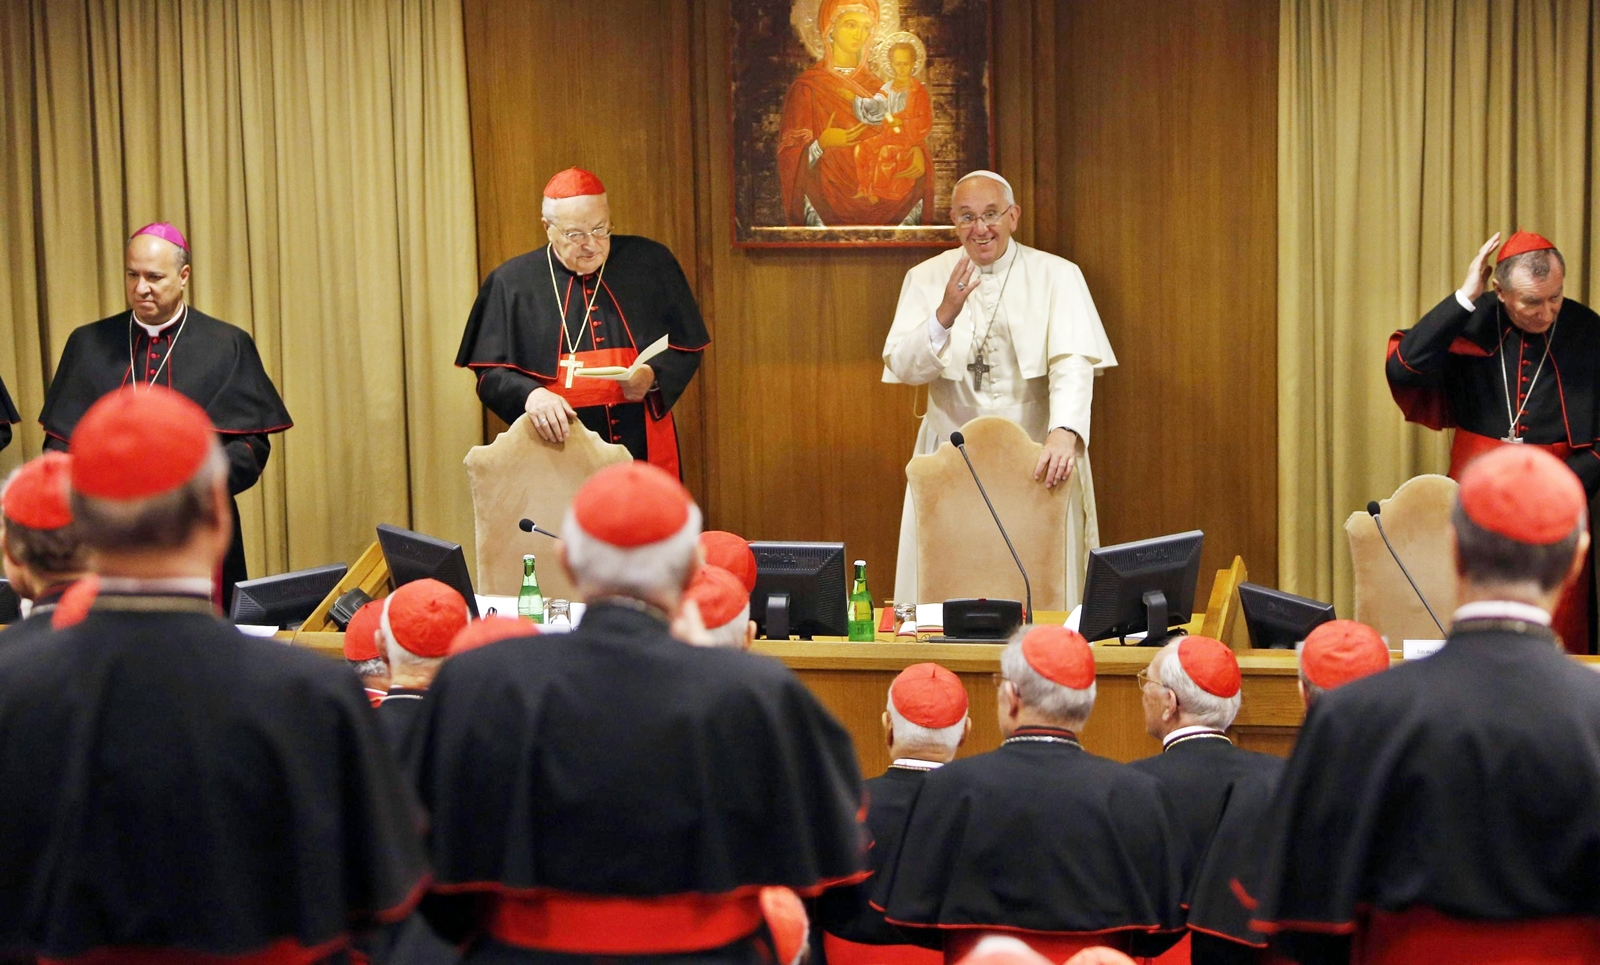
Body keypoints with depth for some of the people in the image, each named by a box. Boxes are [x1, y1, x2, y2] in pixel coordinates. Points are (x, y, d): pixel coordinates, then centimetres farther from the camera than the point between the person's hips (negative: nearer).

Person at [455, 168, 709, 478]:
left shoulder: (651, 264, 4)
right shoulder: (512, 282, 1)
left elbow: (687, 348, 7)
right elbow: (491, 373, 0)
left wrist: (652, 375, -14)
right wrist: (529, 394, -21)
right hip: (559, 455, -1)